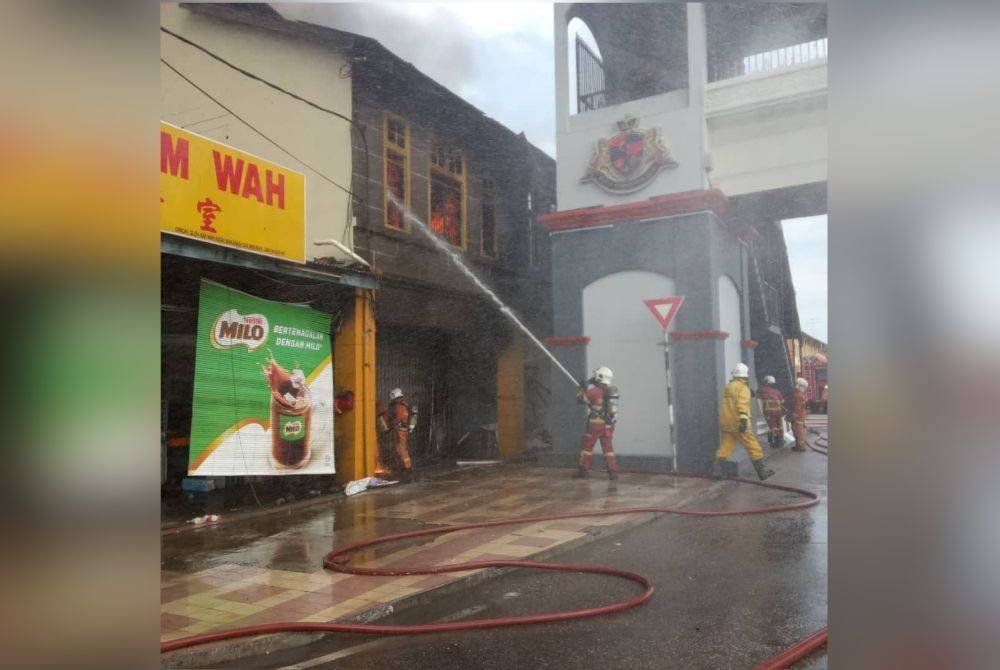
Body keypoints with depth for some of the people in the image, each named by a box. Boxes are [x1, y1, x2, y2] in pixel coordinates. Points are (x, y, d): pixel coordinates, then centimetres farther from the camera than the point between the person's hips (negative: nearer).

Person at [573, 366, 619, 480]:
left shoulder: (594, 390, -13)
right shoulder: (611, 390, 6)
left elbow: (580, 397, -2)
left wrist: (583, 388, 14)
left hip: (596, 423, -5)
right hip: (609, 424, 5)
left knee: (587, 445, 9)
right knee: (608, 446, 12)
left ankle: (583, 470, 14)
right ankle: (613, 470, 1)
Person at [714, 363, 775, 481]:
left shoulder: (727, 387, 16)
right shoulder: (743, 388, -7)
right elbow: (742, 404, -21)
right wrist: (743, 419, -29)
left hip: (725, 422, 7)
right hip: (738, 423, -7)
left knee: (725, 447, 7)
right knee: (753, 446, 2)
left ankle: (716, 470, -1)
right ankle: (762, 471, 6)